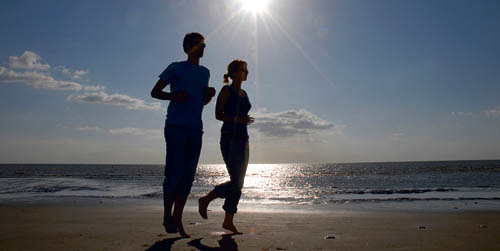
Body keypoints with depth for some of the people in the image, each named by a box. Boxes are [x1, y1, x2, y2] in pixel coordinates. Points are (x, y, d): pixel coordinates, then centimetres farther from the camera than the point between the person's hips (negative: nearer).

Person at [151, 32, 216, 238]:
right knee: (174, 173, -8)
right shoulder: (176, 68, 3)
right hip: (176, 127, -5)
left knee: (188, 177, 3)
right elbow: (154, 92, 4)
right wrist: (173, 96, -15)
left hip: (195, 130, 5)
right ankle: (167, 215, 13)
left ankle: (177, 220, 12)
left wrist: (210, 94, 4)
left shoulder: (205, 72, 19)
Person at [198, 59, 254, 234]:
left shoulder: (244, 93, 19)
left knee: (239, 183, 5)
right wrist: (237, 119, -22)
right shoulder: (226, 90, -3)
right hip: (229, 138, -8)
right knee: (236, 182, -13)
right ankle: (206, 200, 8)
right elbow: (218, 114, -9)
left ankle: (228, 221, 13)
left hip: (242, 139, 8)